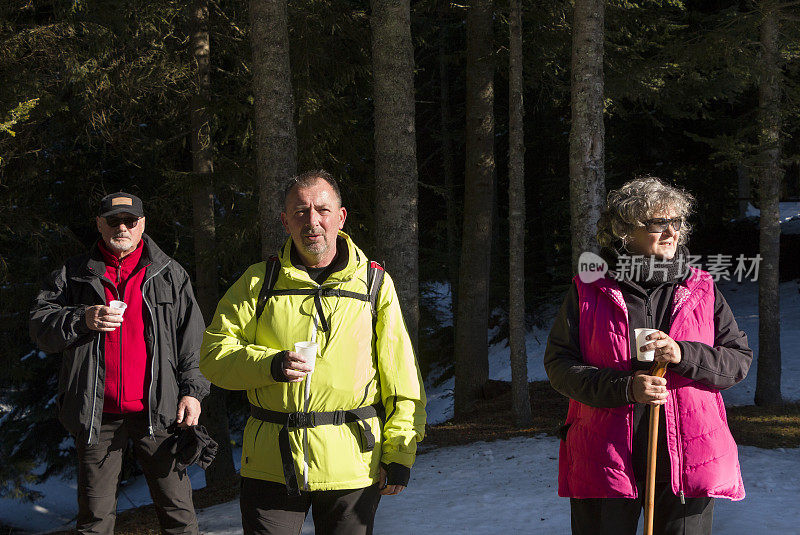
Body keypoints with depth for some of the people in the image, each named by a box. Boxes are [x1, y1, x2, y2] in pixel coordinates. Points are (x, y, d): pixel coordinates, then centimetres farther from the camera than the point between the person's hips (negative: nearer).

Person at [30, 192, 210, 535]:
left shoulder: (170, 274, 11)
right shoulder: (74, 274, 11)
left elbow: (191, 336, 9)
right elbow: (40, 325, 6)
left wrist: (192, 390, -1)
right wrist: (82, 320, -12)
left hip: (156, 410, 0)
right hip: (96, 414, 1)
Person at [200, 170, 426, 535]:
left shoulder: (376, 285, 6)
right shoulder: (259, 282, 7)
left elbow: (401, 379, 6)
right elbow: (214, 353, 3)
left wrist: (399, 455, 0)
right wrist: (272, 365, -15)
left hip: (352, 468, 0)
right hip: (270, 464, 0)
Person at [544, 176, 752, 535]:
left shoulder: (702, 290, 8)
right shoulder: (588, 291, 2)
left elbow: (740, 359, 5)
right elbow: (558, 364, -2)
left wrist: (683, 356, -14)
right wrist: (625, 387, -17)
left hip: (687, 463, 2)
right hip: (606, 461, -1)